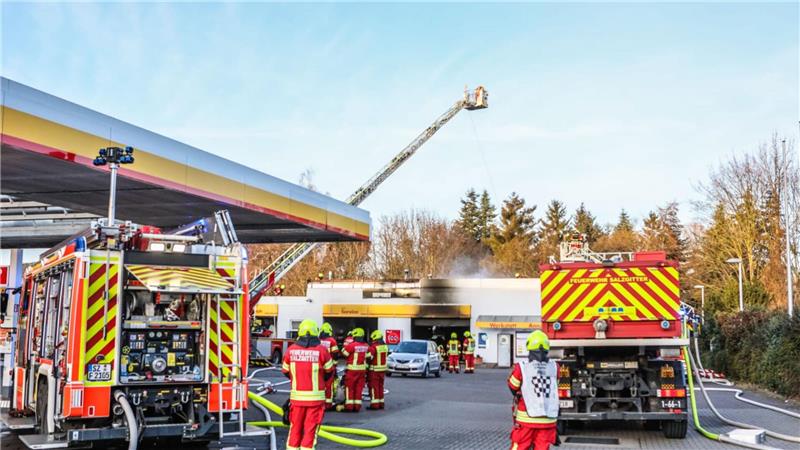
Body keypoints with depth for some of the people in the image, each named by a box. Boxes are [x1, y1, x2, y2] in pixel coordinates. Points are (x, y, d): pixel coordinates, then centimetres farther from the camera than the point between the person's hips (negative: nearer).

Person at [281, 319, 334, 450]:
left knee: (295, 429, 14)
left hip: (296, 396, 2)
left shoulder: (291, 350, -6)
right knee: (310, 429, 6)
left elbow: (286, 372, 8)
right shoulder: (321, 351, -11)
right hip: (315, 397, -2)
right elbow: (329, 372, 3)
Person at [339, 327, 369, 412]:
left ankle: (349, 406, -1)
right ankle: (357, 406, 10)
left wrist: (346, 344, 6)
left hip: (352, 370, -5)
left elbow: (343, 353, -4)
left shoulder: (351, 345, -15)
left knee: (349, 387, 2)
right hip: (362, 369, 5)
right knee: (359, 388, 9)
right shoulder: (366, 346, 3)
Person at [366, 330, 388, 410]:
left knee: (374, 387, -2)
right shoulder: (385, 346, 7)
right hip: (383, 369, 7)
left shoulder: (373, 347, -17)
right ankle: (381, 403, 18)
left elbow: (368, 357, -20)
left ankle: (374, 404, -2)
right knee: (380, 386, 15)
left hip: (374, 370, -7)